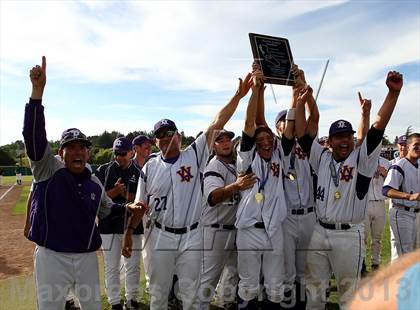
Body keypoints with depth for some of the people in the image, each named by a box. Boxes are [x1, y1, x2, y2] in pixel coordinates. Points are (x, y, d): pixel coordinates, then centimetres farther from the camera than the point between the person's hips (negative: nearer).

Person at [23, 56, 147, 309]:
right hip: (52, 257, -4)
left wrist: (127, 208, 2)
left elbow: (105, 208, 21)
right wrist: (38, 90, -33)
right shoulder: (48, 169, -8)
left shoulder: (95, 183, 4)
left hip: (87, 257, 4)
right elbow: (34, 134, -23)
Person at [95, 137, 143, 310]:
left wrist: (126, 194, -17)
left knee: (133, 266, 11)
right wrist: (115, 191, -19)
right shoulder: (104, 170, 1)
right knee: (111, 267, 9)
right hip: (109, 226, 0)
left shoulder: (139, 172, 1)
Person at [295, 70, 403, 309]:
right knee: (314, 288, 16)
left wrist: (393, 92, -25)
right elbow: (302, 134, -1)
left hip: (349, 235, -3)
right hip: (320, 232, 3)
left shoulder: (362, 159, -3)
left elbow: (378, 128, -14)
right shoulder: (322, 158, 5)